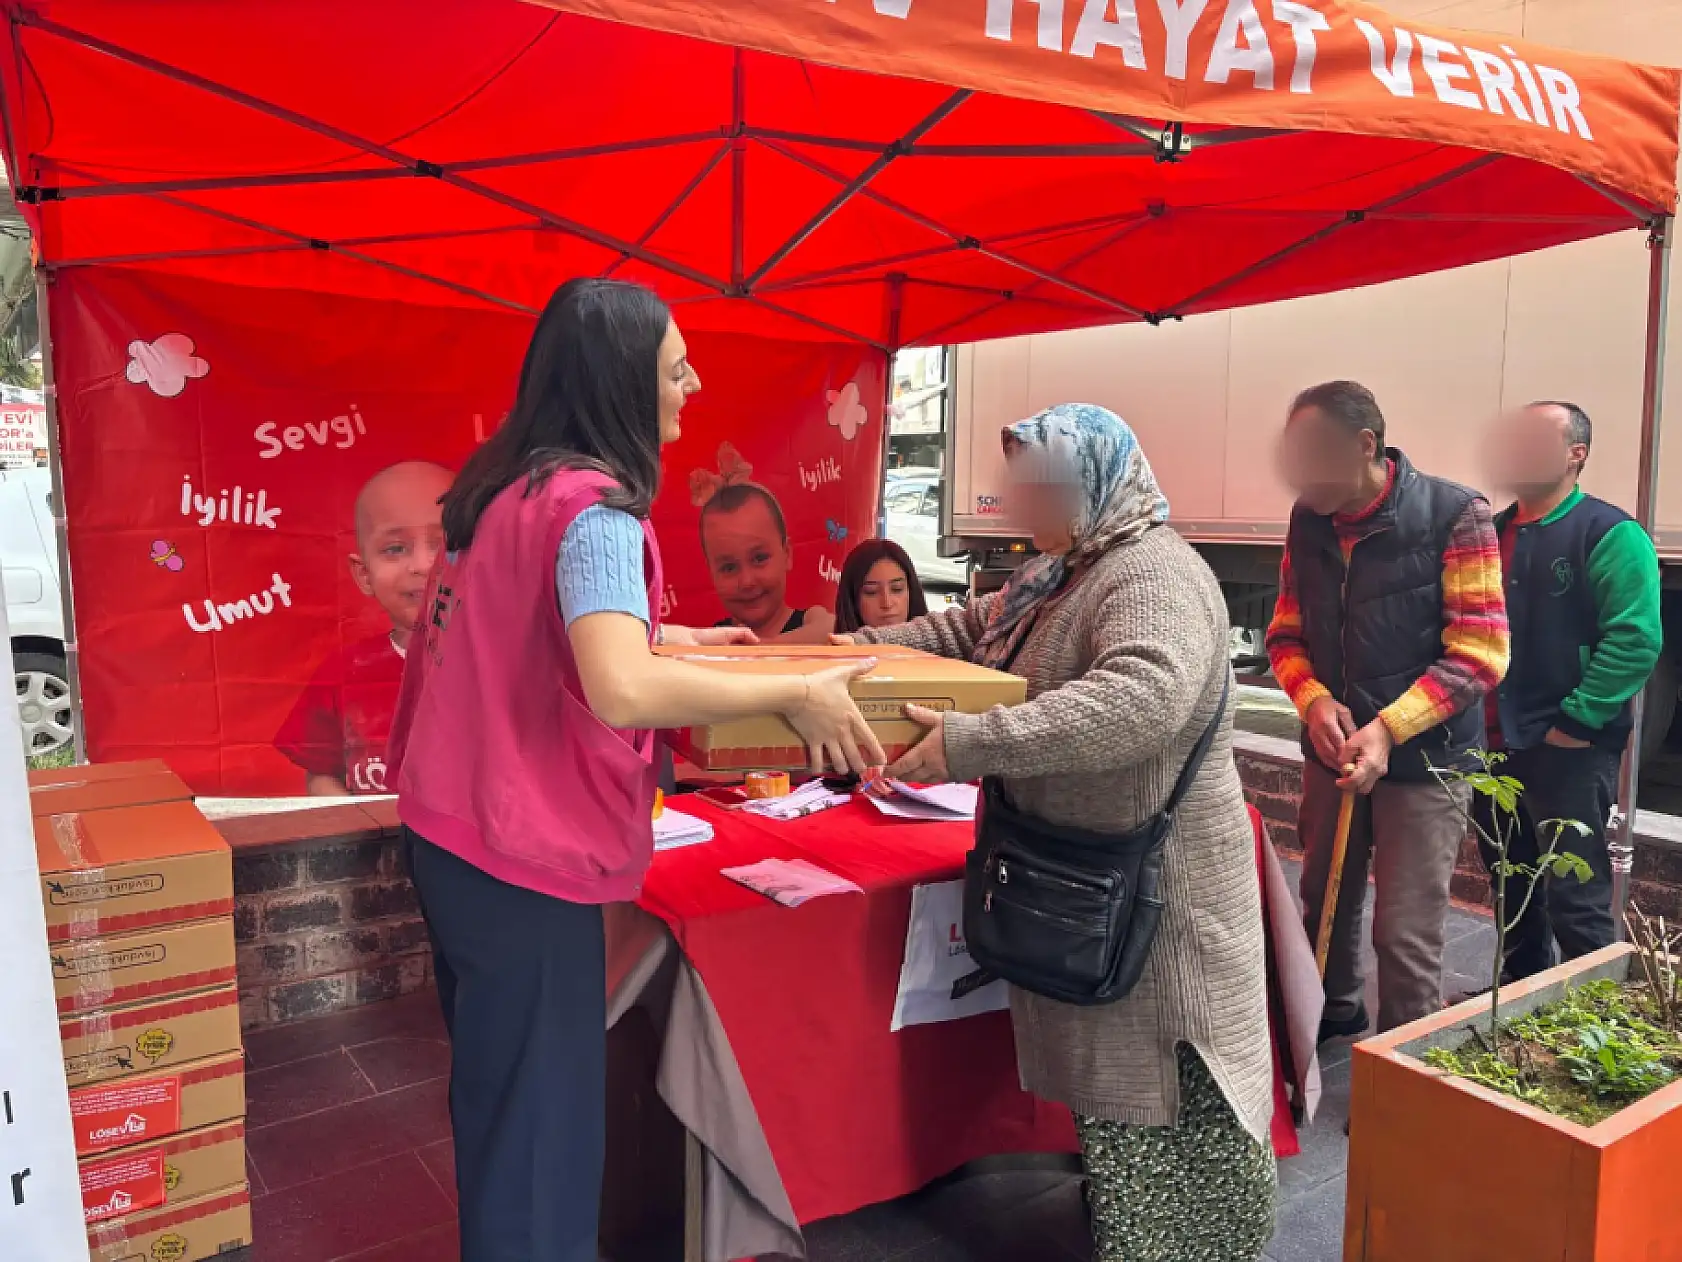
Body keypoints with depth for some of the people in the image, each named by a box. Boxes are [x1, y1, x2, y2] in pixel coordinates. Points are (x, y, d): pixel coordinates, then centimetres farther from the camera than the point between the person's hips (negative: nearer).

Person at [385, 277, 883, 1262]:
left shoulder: (507, 481, 8)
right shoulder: (595, 506, -20)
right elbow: (621, 692, -33)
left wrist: (663, 636, 21)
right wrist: (797, 693, -24)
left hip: (457, 829, 9)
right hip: (523, 854, -9)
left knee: (500, 1089, 25)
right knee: (544, 1119, 6)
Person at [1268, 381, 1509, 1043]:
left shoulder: (1455, 516, -15)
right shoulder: (1308, 520, 1)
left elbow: (1479, 654, -16)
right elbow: (1286, 634, 7)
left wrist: (1388, 728, -26)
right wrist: (1315, 700, -13)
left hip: (1424, 759, -5)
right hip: (1332, 750, 5)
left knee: (1405, 934, 0)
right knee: (1324, 902, 18)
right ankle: (1333, 1012, 43)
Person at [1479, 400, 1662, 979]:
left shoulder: (1610, 535, -9)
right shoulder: (1494, 533, 12)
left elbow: (1636, 639, -18)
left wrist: (1575, 721, -18)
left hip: (1567, 753, -7)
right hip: (1493, 745, 7)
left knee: (1577, 901, -1)